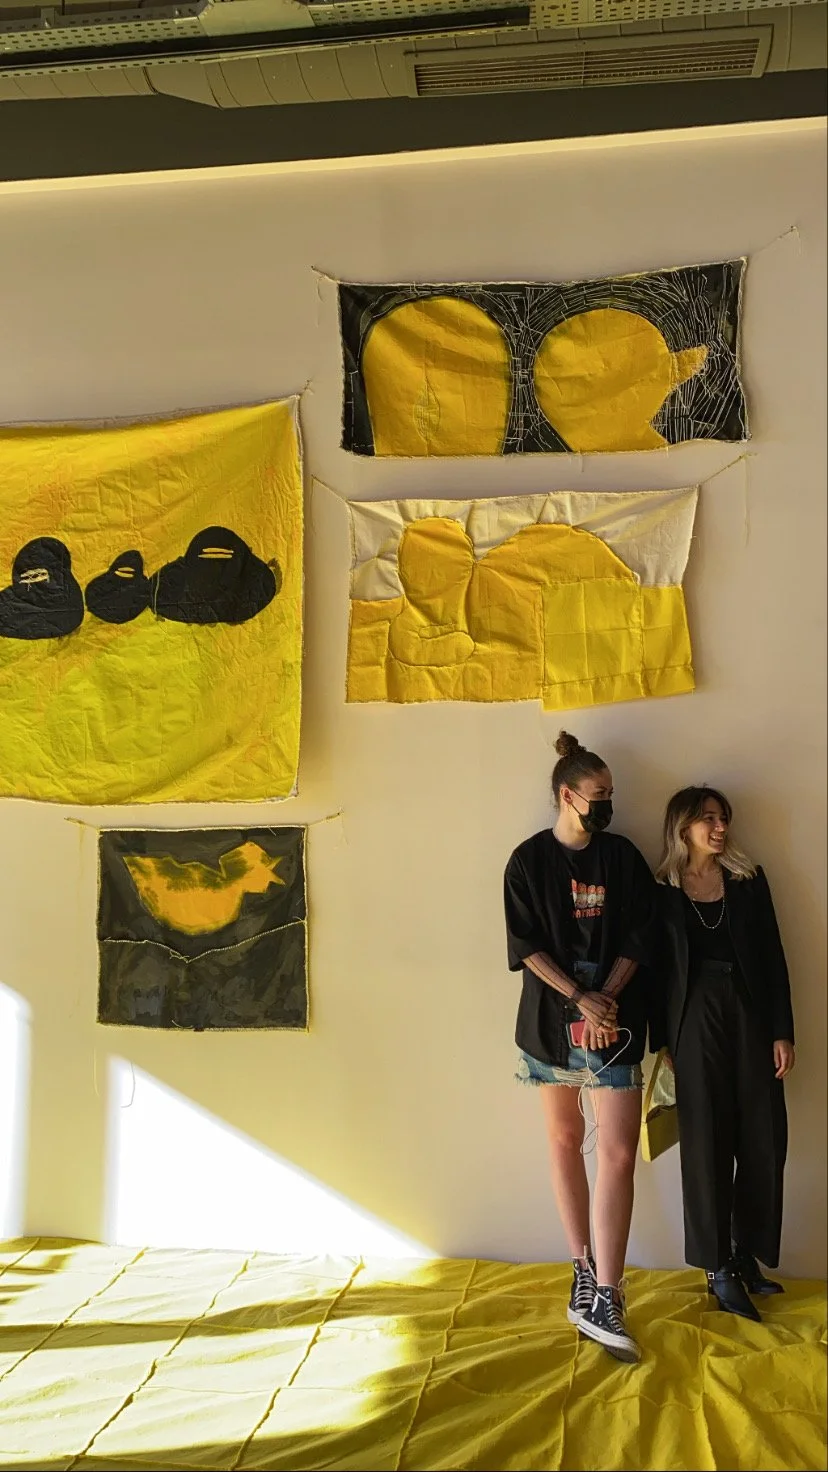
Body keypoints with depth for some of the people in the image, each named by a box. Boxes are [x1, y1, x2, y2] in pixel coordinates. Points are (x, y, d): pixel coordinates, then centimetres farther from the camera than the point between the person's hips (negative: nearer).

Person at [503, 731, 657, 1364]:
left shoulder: (622, 856, 4)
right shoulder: (529, 860, -1)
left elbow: (638, 938, 2)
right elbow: (527, 946, -6)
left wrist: (606, 999, -11)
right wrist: (579, 998, -16)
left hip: (614, 1019, 1)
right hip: (552, 1019, 0)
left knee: (619, 1152, -7)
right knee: (566, 1140, 10)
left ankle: (603, 1299, -2)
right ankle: (585, 1272, 24)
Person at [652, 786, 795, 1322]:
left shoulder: (748, 880, 6)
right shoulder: (661, 890, 0)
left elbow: (773, 957, 4)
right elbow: (656, 967, 1)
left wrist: (783, 1031, -1)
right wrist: (661, 1042, 0)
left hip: (751, 1016, 2)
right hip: (695, 1021, -2)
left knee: (763, 1139, 4)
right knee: (707, 1143, 3)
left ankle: (748, 1255, 22)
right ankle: (720, 1267, 15)